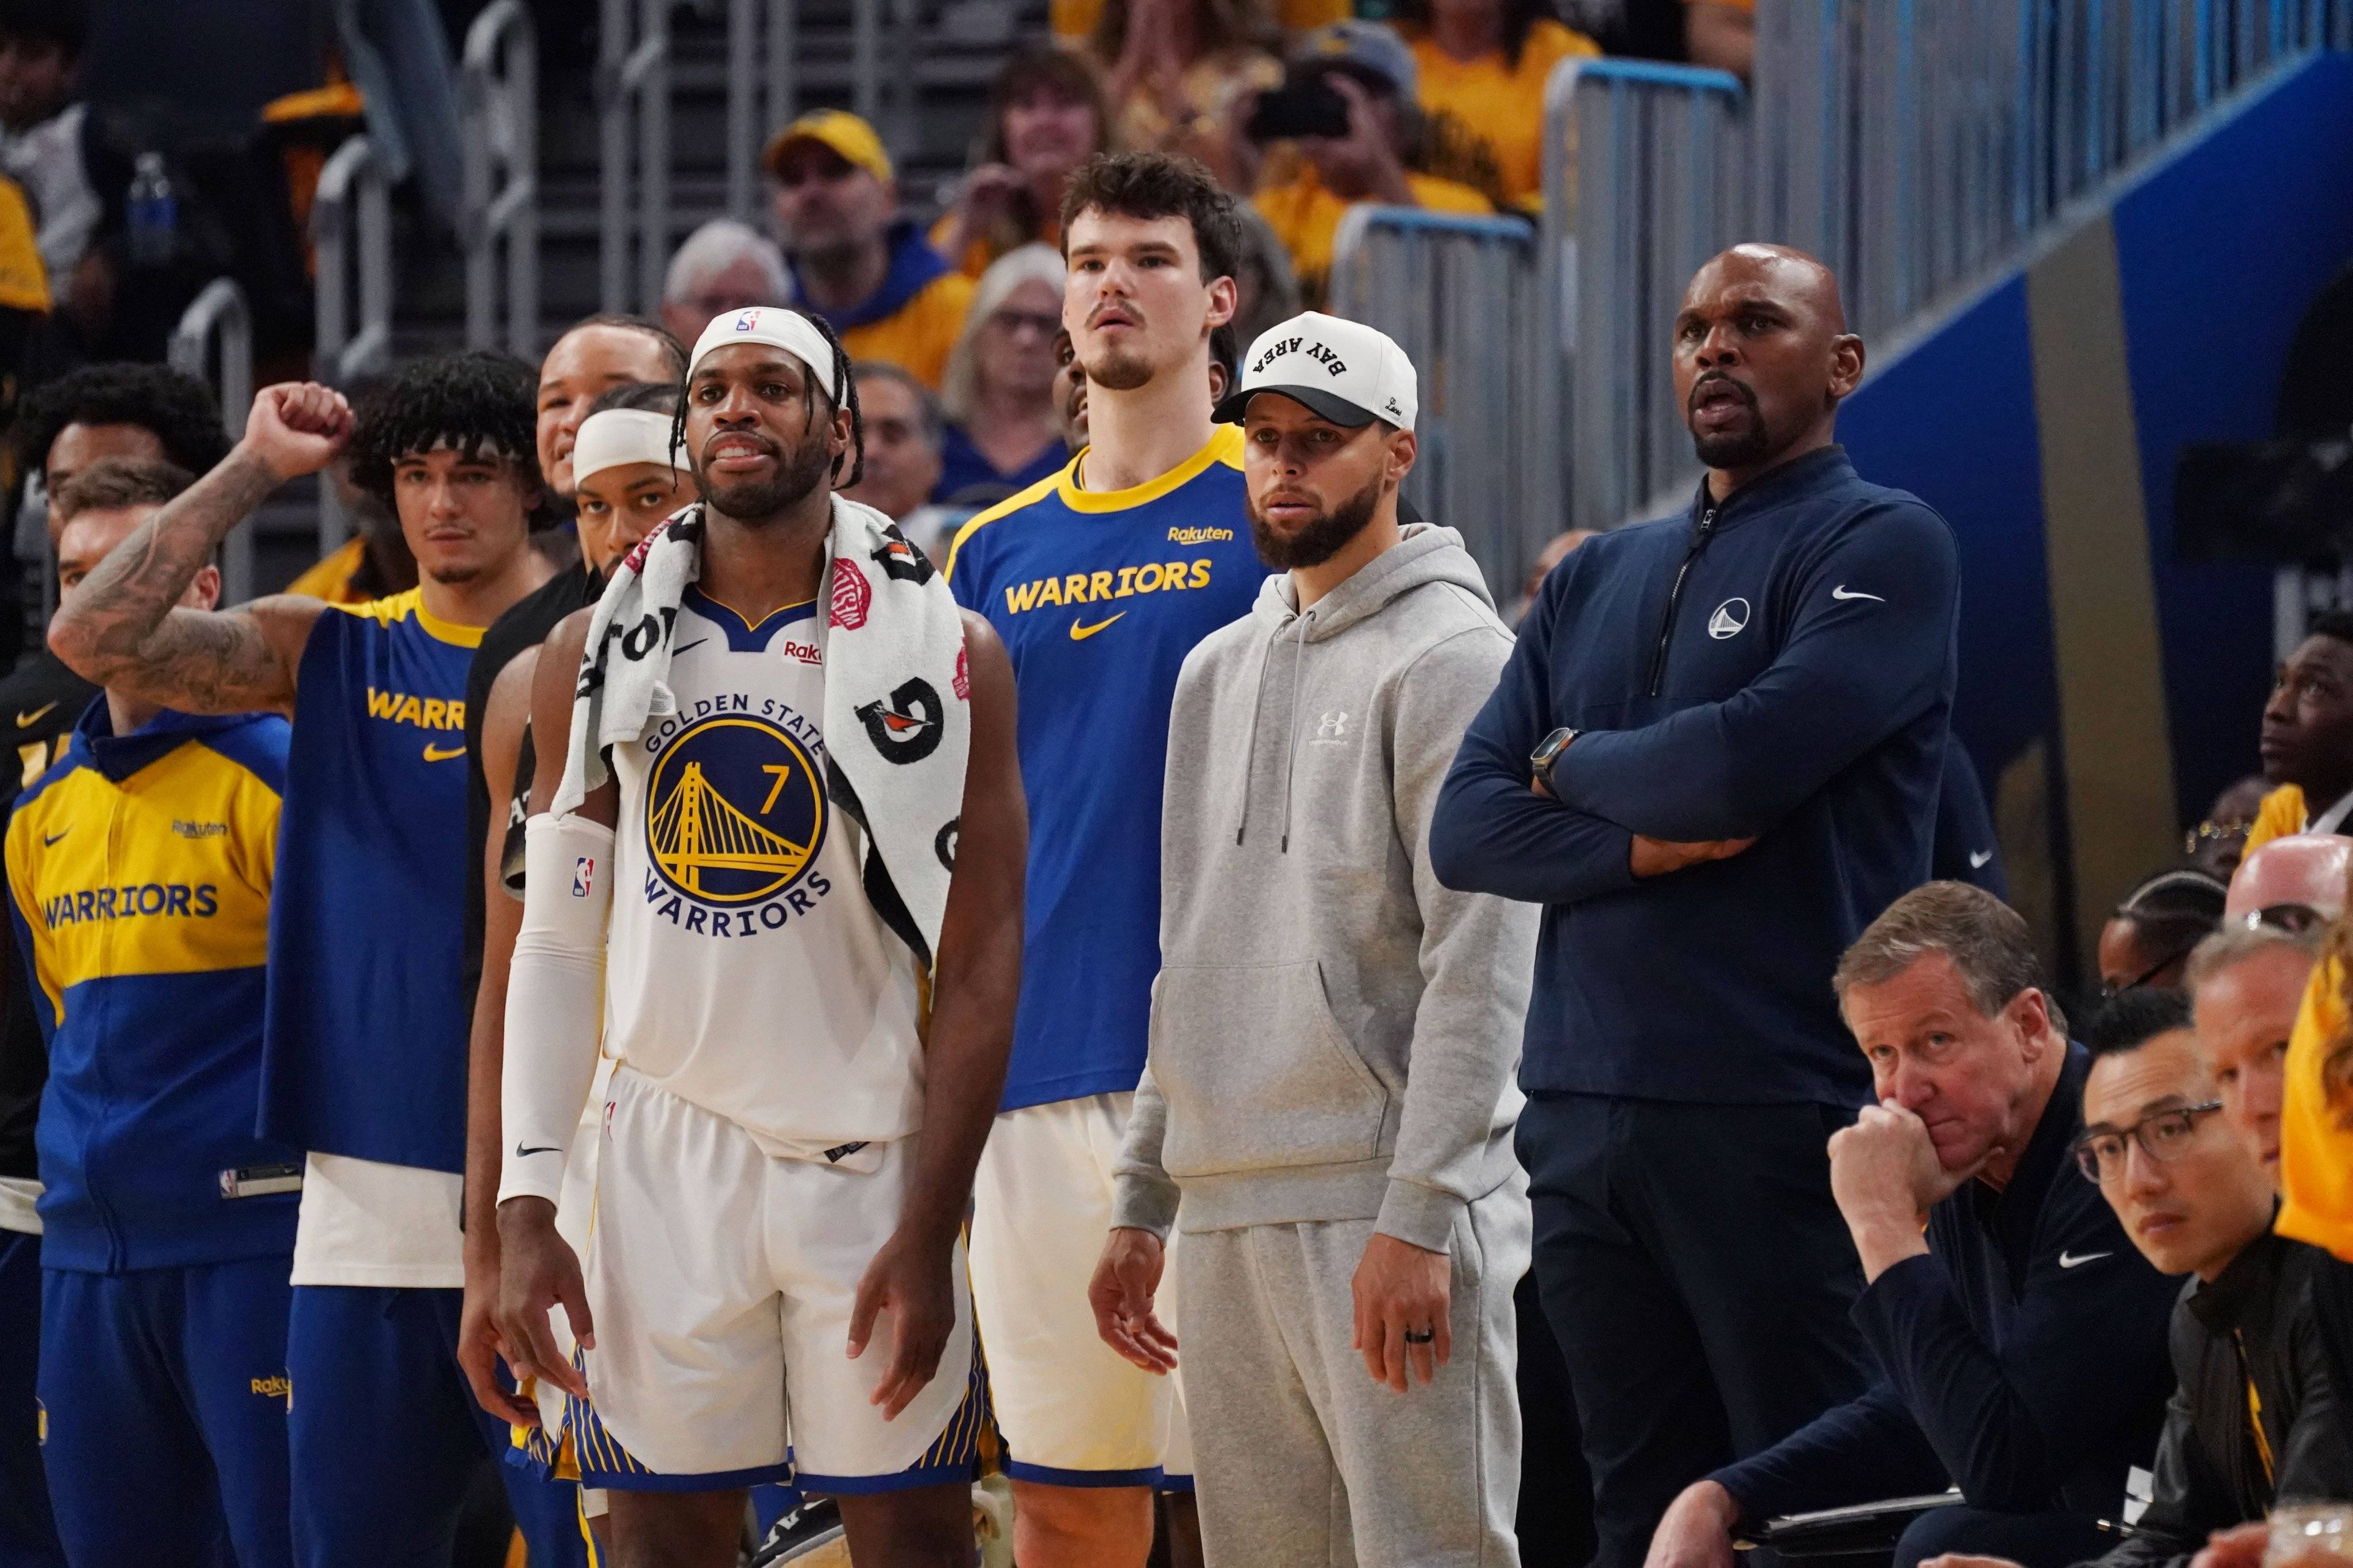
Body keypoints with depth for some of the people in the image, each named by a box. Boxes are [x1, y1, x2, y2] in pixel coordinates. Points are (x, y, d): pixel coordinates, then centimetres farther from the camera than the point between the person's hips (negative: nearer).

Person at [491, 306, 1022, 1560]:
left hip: (870, 1161, -2)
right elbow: (553, 945, 8)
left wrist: (929, 1227, -10)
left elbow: (980, 967, -4)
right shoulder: (599, 654, 6)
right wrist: (523, 1207, -1)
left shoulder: (937, 651, -2)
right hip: (669, 1164, 2)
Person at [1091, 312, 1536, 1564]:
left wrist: (1417, 1221, -19)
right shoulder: (1217, 672, 20)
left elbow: (1482, 963, -12)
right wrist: (1140, 1202, 17)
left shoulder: (1453, 659, -5)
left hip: (1386, 1209, -8)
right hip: (1227, 1213, 8)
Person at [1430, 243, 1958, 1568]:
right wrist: (1641, 842, -9)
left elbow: (1749, 760, -17)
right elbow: (1468, 826, 10)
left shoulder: (1883, 547, -2)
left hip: (1777, 1122, -6)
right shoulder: (1599, 580, 19)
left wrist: (1575, 764, 3)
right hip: (1583, 1120, 6)